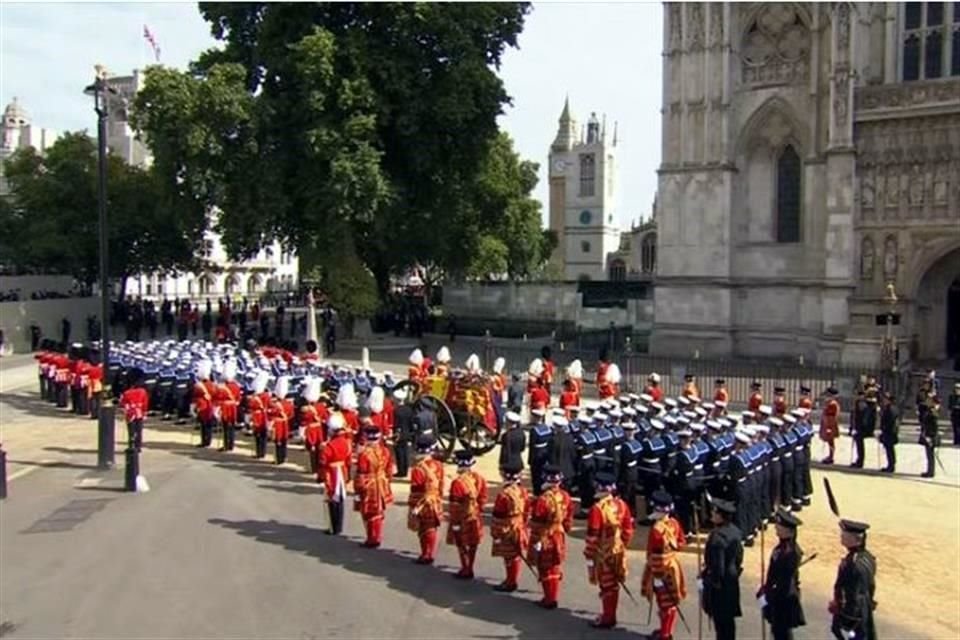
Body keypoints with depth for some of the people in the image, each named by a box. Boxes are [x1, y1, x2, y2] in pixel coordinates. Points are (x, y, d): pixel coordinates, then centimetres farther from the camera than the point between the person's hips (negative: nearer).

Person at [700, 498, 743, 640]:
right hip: (732, 579, 9)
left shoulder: (718, 536, -26)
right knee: (729, 617, 19)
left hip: (719, 581, -9)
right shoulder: (735, 531, 2)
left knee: (720, 618, 3)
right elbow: (739, 555, 12)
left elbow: (717, 563, -23)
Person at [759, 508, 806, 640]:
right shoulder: (781, 547, 3)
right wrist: (765, 590, 8)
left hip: (784, 599, -9)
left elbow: (785, 581, -23)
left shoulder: (790, 553, -25)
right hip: (778, 597, 9)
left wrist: (768, 597, -18)